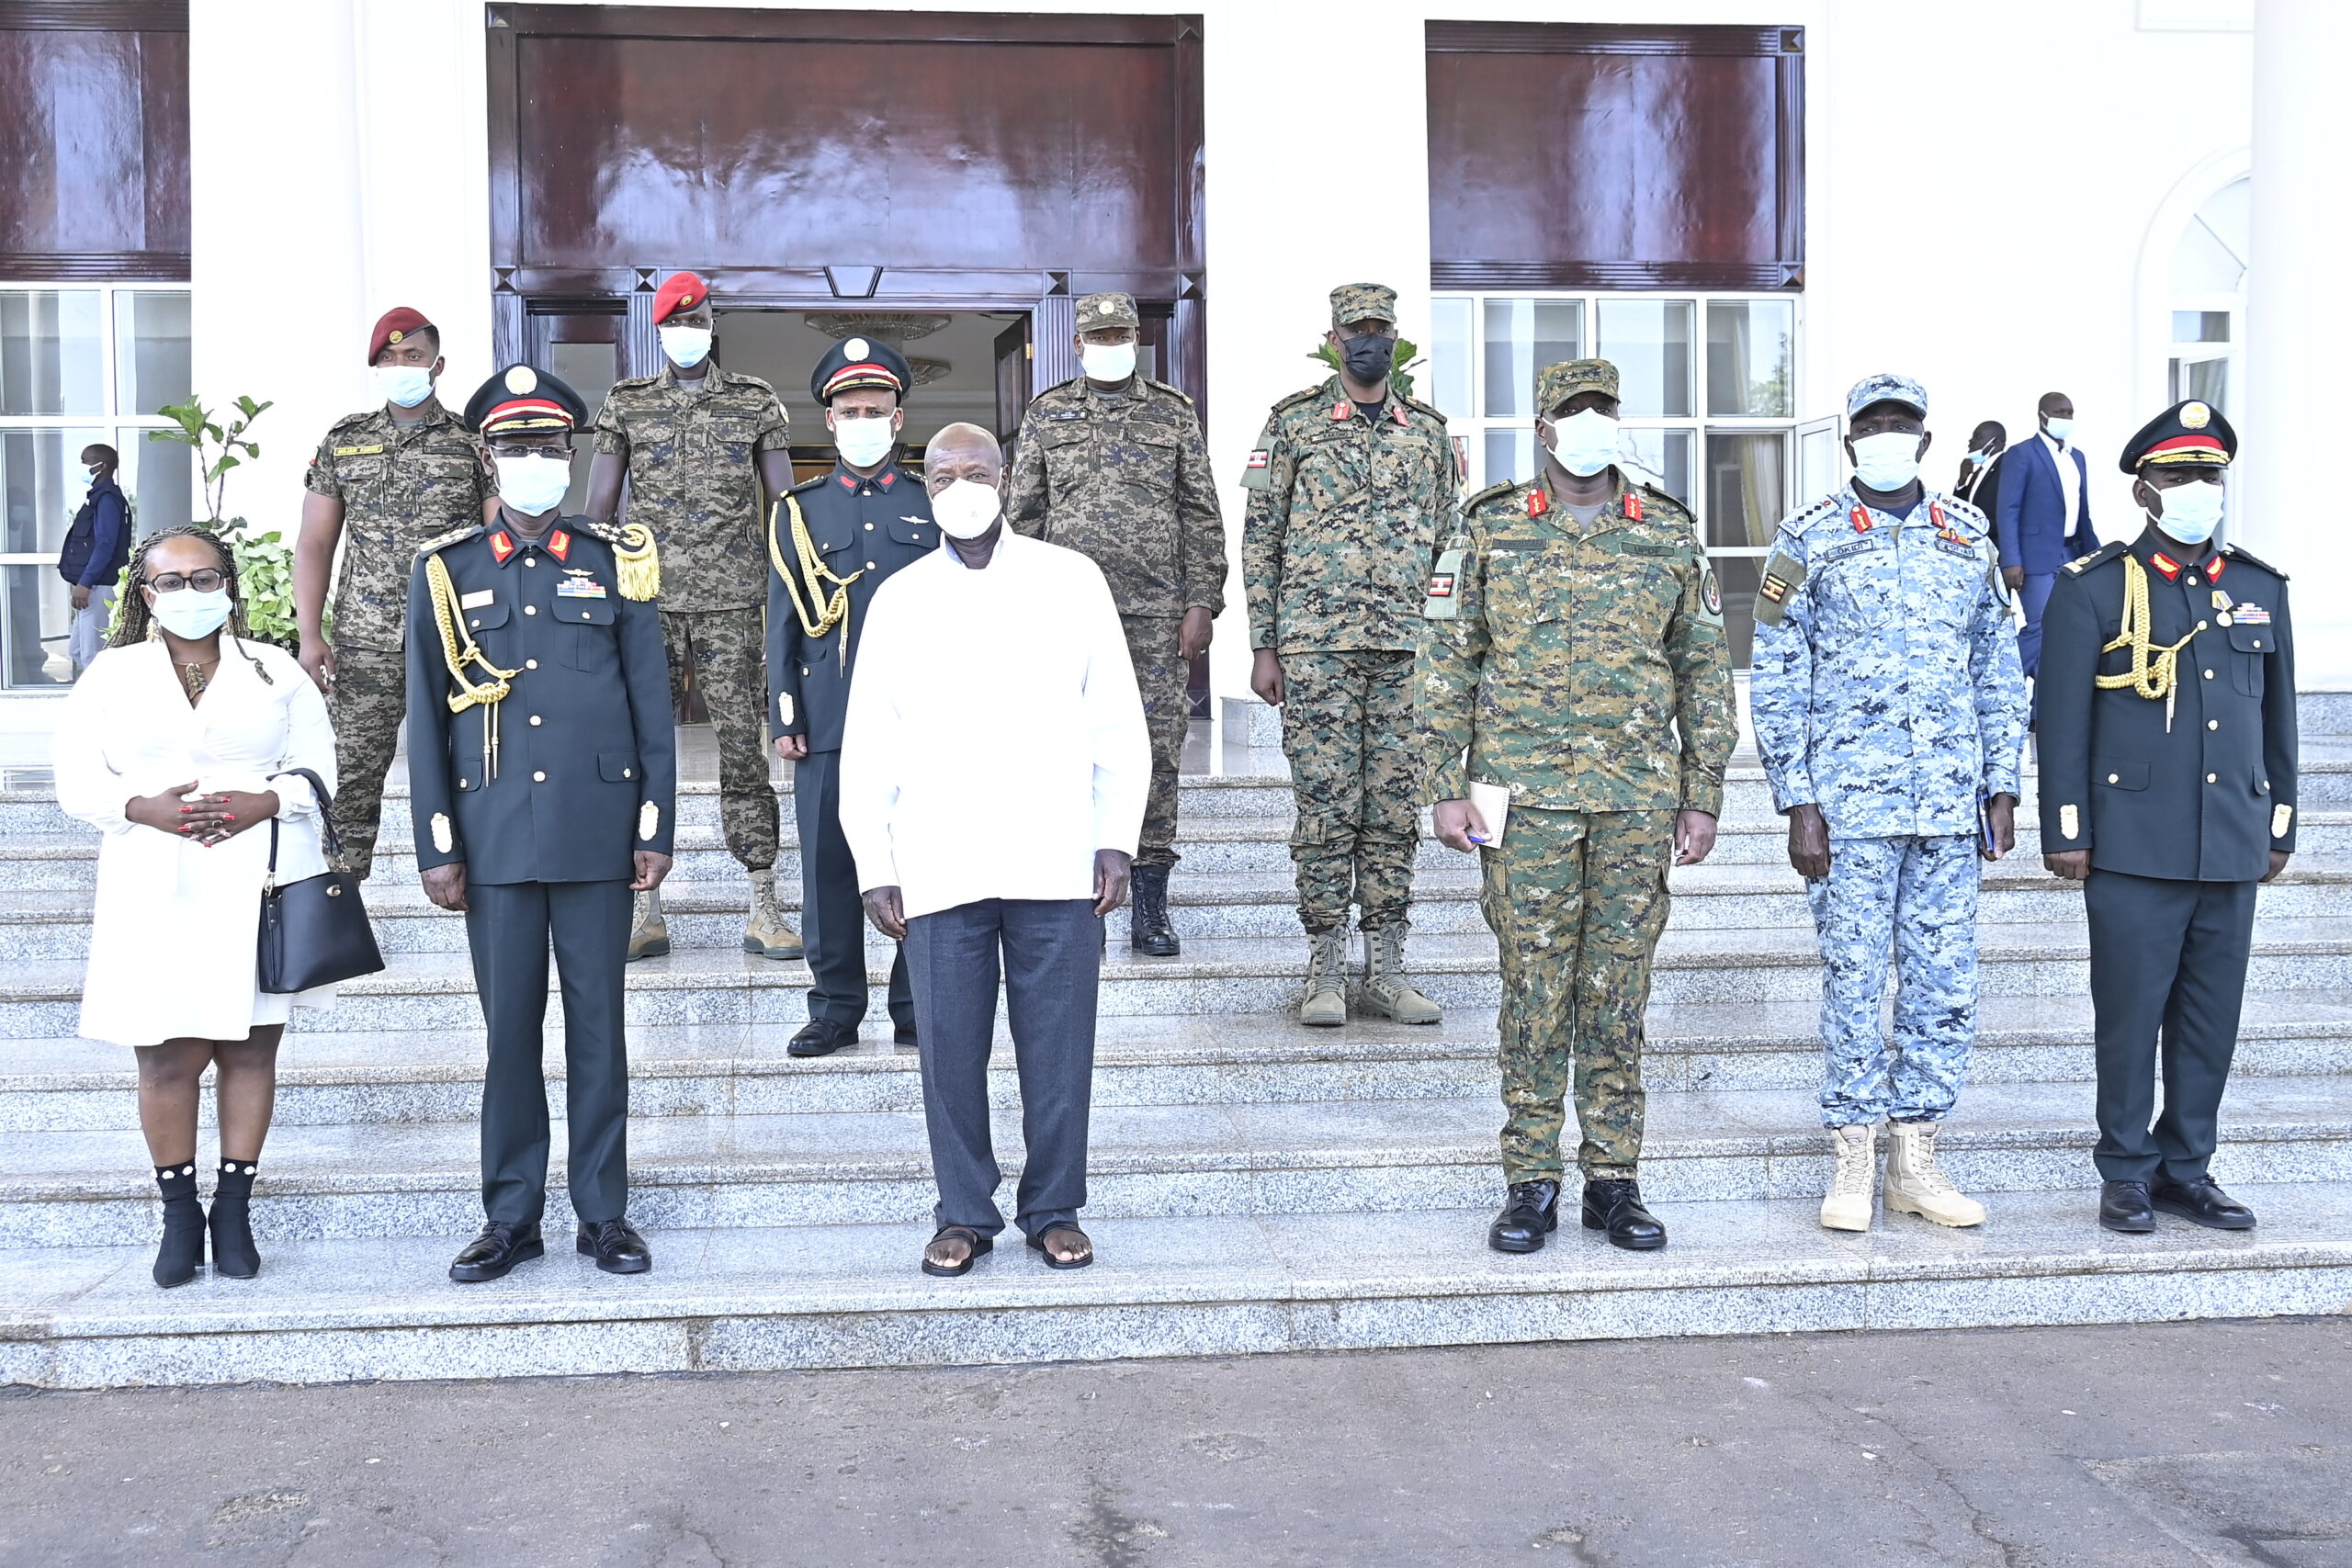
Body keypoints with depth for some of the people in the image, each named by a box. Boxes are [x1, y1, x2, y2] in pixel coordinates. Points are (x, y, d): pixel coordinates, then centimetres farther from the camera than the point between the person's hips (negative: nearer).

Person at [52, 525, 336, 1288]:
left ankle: (234, 1209, 13)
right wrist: (147, 809, -15)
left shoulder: (276, 672, 10)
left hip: (257, 889, 0)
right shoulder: (111, 675, 10)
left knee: (250, 1051, 3)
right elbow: (77, 777, 4)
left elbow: (318, 768, 5)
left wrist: (262, 804, -15)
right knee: (166, 1057, -1)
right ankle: (179, 1214, 13)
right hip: (157, 896, 0)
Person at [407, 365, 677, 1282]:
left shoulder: (617, 562, 6)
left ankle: (605, 1213, 14)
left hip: (596, 835, 0)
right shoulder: (445, 571, 6)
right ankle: (511, 1217, 16)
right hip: (496, 837, 0)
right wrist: (436, 847, 1)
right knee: (509, 1027, 5)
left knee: (597, 1024, 5)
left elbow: (652, 706, 5)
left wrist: (655, 829, 0)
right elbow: (426, 720, 6)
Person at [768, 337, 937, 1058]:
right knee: (828, 866, 2)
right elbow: (782, 622, 9)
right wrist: (784, 718, 2)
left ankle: (917, 1007, 12)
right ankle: (835, 1009, 13)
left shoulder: (931, 507, 9)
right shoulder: (798, 511, 10)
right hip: (828, 720, 1)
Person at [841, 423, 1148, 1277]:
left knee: (1058, 1045, 4)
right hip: (939, 872, 1)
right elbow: (865, 749, 9)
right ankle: (965, 1214, 19)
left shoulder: (1072, 581, 6)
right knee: (951, 1049, 4)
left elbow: (1118, 723, 6)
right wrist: (874, 869, 3)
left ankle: (1056, 1210, 19)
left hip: (1056, 863, -1)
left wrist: (1117, 839, 0)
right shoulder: (898, 600, 8)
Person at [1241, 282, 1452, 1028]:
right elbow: (1260, 537, 3)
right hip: (1316, 643, -3)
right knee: (1327, 805, -2)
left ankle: (1386, 970, 12)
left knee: (1395, 808, 5)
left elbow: (1446, 541, 17)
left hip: (1407, 648, 3)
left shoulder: (1428, 430, 13)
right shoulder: (1294, 422, 3)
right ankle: (1326, 972, 7)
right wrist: (1263, 647, -3)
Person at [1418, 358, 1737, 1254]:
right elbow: (1445, 665, 3)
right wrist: (1446, 789, -3)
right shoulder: (1489, 530, 3)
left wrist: (1703, 799, 6)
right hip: (1526, 793, -1)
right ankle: (1530, 1186, 11)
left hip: (1640, 800, 2)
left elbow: (1705, 675, 11)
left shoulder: (1671, 535, 7)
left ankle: (1614, 1182, 16)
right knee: (1534, 988, 1)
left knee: (1618, 991, 6)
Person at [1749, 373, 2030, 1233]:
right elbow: (1776, 682, -1)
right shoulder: (1808, 540, 0)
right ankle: (1854, 1166, 12)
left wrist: (2002, 787, 8)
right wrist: (1798, 804, -7)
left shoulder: (1969, 536, 10)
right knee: (1853, 983, 0)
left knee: (1945, 986, 6)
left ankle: (1915, 1162, 18)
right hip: (1849, 802, -3)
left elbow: (1998, 670, 14)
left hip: (1950, 806, 3)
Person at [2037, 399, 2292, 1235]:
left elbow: (2277, 717, 17)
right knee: (2129, 1011, 1)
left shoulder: (2260, 589, 11)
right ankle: (2127, 1172, 13)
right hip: (2135, 846, -4)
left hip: (2233, 848, 4)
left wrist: (2279, 828, 15)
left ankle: (2187, 1167, 21)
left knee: (2212, 1016, 8)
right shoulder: (2094, 588, -2)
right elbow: (2062, 718, -3)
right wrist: (2066, 833, -6)